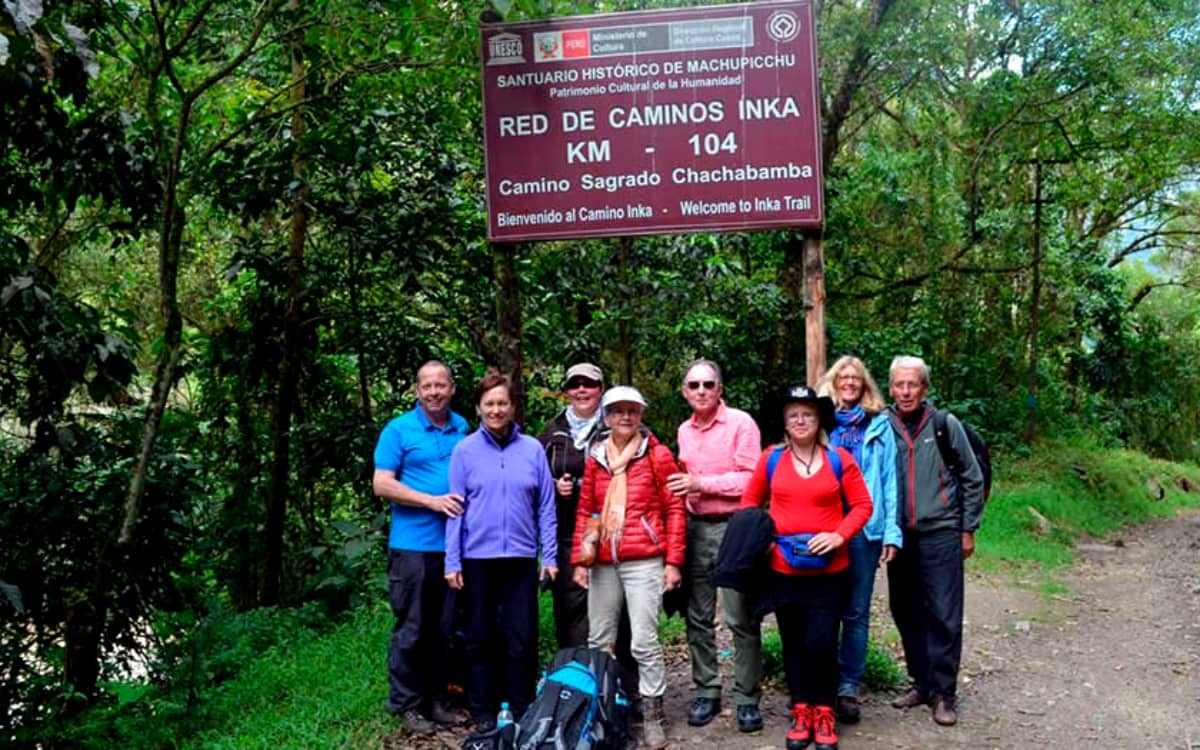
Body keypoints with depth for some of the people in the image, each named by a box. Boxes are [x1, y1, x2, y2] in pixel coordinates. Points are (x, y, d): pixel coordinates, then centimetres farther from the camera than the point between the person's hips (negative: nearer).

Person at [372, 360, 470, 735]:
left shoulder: (463, 429, 9)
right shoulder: (398, 430, -3)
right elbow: (382, 484, -9)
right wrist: (432, 501, -16)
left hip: (452, 545, 4)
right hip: (413, 544, -4)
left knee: (443, 629, 12)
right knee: (411, 630, 2)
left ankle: (435, 700, 24)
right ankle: (406, 704, 14)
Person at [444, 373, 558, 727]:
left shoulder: (533, 449, 2)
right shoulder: (465, 450, -1)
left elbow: (546, 508, 4)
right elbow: (456, 509, -1)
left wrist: (550, 555, 0)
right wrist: (452, 562, -4)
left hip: (521, 557, 0)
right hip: (477, 557, 0)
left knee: (522, 637, 6)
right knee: (480, 637, 10)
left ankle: (523, 710, 19)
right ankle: (483, 711, 23)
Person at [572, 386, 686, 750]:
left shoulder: (657, 454, 0)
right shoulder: (596, 457, 11)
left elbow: (675, 509, -1)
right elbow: (585, 511, 14)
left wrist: (673, 561, -6)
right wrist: (580, 558, 7)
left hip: (644, 562, -4)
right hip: (603, 564, 4)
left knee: (644, 642, -4)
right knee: (599, 641, 10)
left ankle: (653, 717, 7)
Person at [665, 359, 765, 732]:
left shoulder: (741, 423, -7)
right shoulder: (684, 431, 12)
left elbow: (752, 479, -14)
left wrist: (701, 483, -17)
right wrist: (683, 485, 2)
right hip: (695, 529, 6)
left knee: (741, 619, 0)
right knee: (698, 618, 10)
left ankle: (747, 698, 10)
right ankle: (706, 692, 21)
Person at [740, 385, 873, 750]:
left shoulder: (839, 459, -2)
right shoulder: (771, 459, 1)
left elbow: (862, 504, 0)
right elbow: (750, 501, 10)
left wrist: (839, 535, -14)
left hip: (829, 571, -2)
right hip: (783, 570, 2)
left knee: (821, 643, -5)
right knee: (793, 643, 11)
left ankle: (824, 712, 16)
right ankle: (801, 710, 27)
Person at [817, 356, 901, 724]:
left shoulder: (879, 425, 7)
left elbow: (888, 481, 4)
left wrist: (892, 532, -3)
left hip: (864, 530, 0)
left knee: (856, 612, 6)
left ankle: (848, 687, 14)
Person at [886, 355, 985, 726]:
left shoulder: (946, 425, -1)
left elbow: (972, 479, 5)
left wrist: (968, 529, 4)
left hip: (940, 534, -2)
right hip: (898, 537, 2)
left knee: (944, 616, -3)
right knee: (906, 613, 11)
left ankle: (943, 692, 8)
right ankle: (921, 682, 25)